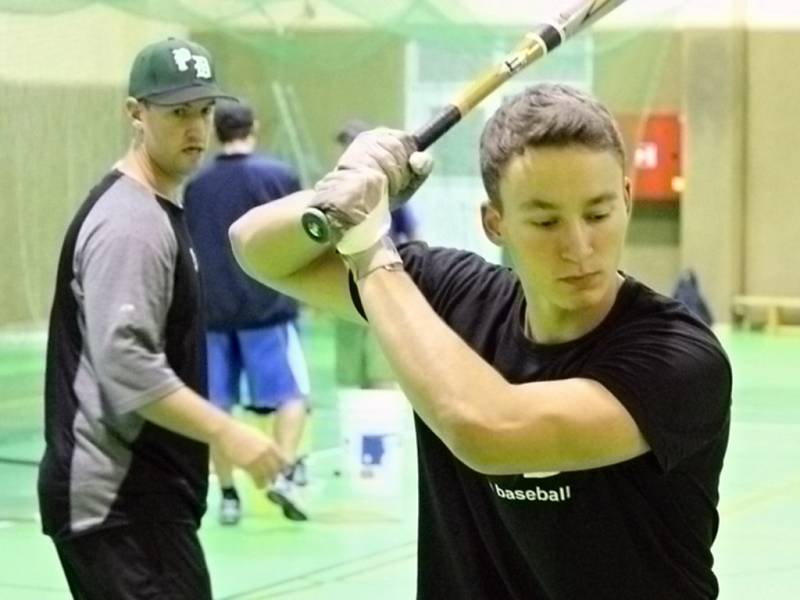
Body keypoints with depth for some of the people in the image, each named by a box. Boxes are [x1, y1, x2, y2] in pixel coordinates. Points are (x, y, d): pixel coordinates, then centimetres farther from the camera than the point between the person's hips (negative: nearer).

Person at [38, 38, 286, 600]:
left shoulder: (160, 211, 16)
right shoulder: (129, 219, -16)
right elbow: (125, 366, -25)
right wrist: (227, 432, -28)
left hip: (134, 492, 11)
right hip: (118, 500, -11)